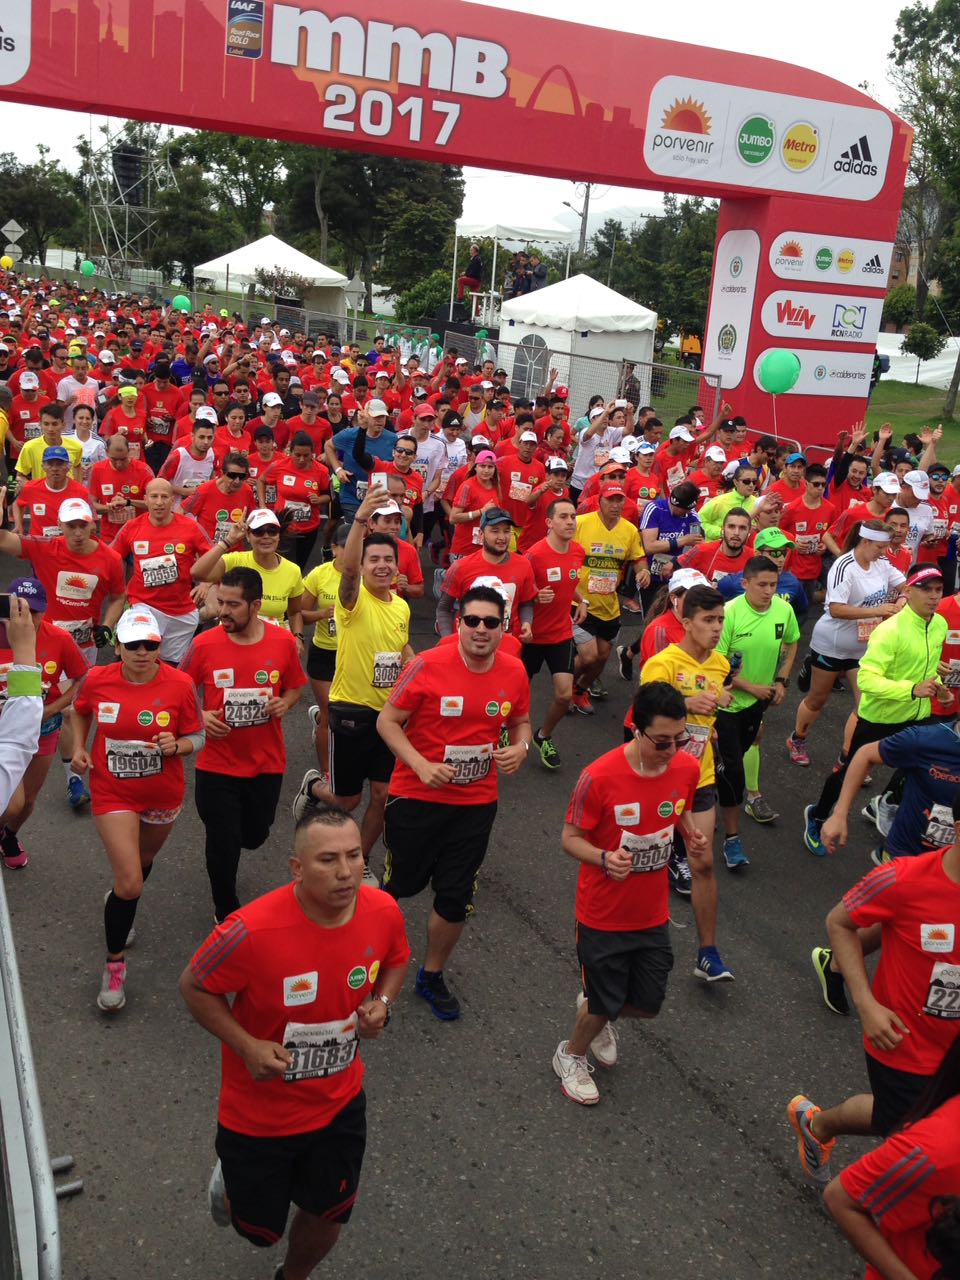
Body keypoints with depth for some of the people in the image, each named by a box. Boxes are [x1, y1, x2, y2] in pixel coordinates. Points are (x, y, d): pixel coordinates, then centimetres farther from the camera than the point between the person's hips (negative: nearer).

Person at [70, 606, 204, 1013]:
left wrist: (176, 746, -28)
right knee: (130, 884, -10)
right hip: (113, 794, -2)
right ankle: (115, 963, 12)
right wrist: (79, 748, -3)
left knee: (143, 860, 27)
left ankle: (117, 902, 62)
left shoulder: (180, 685, -17)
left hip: (163, 795, 2)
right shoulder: (96, 680, -13)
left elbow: (197, 737, -7)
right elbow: (79, 711, 10)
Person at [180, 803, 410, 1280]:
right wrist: (246, 1046, -26)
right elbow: (194, 987, -16)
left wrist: (382, 1003, -15)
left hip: (340, 1103, 4)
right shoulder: (253, 931, -34)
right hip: (258, 1112, -3)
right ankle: (232, 1179, 54)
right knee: (260, 1229, 19)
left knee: (328, 1216, 22)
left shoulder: (383, 911, -20)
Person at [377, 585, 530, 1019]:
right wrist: (420, 765, -23)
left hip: (476, 802, 3)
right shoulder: (428, 666, -17)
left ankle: (432, 976, 35)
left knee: (456, 898, 10)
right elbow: (387, 721, -11)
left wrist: (520, 748, -11)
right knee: (402, 883, 12)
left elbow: (520, 723, 12)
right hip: (416, 797, -3)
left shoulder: (514, 672, -5)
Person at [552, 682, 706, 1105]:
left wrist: (692, 834, -10)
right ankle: (571, 1054, 45)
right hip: (603, 915, -5)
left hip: (653, 913, 5)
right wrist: (604, 858, -35)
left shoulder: (687, 768, -11)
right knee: (606, 1003, 11)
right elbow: (570, 838, -16)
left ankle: (596, 1011, 50)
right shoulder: (600, 777, -27)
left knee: (648, 1003, 15)